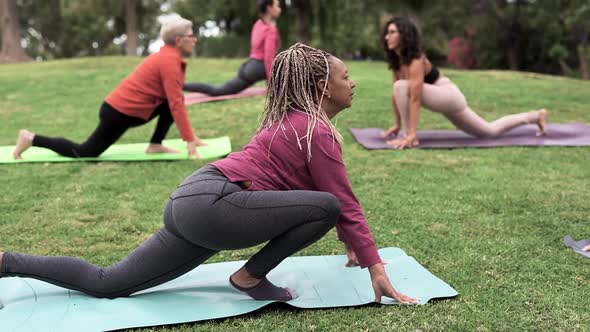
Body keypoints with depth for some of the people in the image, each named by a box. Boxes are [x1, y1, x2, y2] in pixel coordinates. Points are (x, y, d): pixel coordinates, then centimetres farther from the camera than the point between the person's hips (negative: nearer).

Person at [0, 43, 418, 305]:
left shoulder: (293, 119, 22)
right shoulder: (317, 130, -8)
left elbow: (334, 195, 28)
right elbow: (344, 203, -8)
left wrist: (351, 243, 33)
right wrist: (376, 268, -3)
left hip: (194, 201, 10)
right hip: (212, 204, -10)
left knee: (106, 283, 16)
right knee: (325, 207, -14)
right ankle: (251, 276, -2)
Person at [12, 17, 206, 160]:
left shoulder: (169, 57, 11)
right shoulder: (169, 61, -20)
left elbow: (175, 100, 17)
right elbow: (177, 104, -25)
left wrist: (189, 135, 16)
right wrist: (189, 140, -24)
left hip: (127, 109, 9)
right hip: (119, 113, -9)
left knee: (171, 102, 5)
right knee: (84, 153, 2)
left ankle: (155, 145, 6)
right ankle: (31, 139, 12)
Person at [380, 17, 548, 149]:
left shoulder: (415, 60, -25)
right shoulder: (397, 60, 0)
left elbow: (415, 98, -32)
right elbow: (396, 94, 6)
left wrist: (411, 134, -35)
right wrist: (397, 125, 5)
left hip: (451, 97, -9)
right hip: (444, 100, 9)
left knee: (403, 87, -29)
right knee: (490, 131, 20)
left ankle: (411, 139, -19)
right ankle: (536, 115, 35)